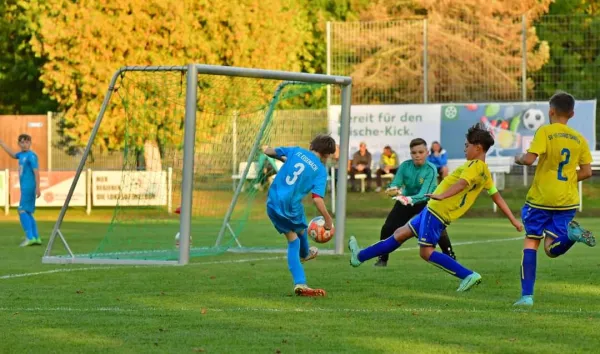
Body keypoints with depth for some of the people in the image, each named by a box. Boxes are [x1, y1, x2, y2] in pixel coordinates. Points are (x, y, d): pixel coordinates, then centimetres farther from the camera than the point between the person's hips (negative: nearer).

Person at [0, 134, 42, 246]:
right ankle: (36, 238, 9)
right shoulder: (22, 154, 14)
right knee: (28, 212, 9)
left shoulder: (31, 155, -11)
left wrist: (37, 187, -24)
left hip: (29, 187, -9)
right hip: (25, 187, 9)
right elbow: (13, 155, 35)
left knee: (23, 211, -14)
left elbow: (36, 172, -18)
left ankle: (30, 237, -20)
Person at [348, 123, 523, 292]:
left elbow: (462, 183, -32)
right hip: (434, 209, 11)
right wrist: (513, 220, 22)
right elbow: (498, 197, 17)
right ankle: (360, 256, 29)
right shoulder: (485, 172, 13)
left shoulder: (475, 165, -15)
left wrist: (442, 195, -45)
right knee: (401, 233, 18)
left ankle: (468, 275, -15)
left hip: (438, 210, -11)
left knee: (426, 252, -10)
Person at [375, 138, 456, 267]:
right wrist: (393, 189, -44)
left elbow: (424, 193, -36)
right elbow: (395, 184, -19)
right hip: (405, 201, 3)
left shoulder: (431, 169, -27)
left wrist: (410, 199, -55)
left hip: (425, 202, -3)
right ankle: (382, 259, 11)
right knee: (387, 228, -7)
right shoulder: (405, 165, -17)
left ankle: (450, 257, -3)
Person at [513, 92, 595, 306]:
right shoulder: (579, 139, 7)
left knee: (531, 242, 8)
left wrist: (519, 158, 5)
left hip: (540, 198, -4)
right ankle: (571, 233, -25)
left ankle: (527, 295, -1)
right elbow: (587, 172, 5)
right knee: (553, 249, 10)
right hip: (567, 201, 4)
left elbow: (529, 159, -17)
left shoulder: (545, 132, -7)